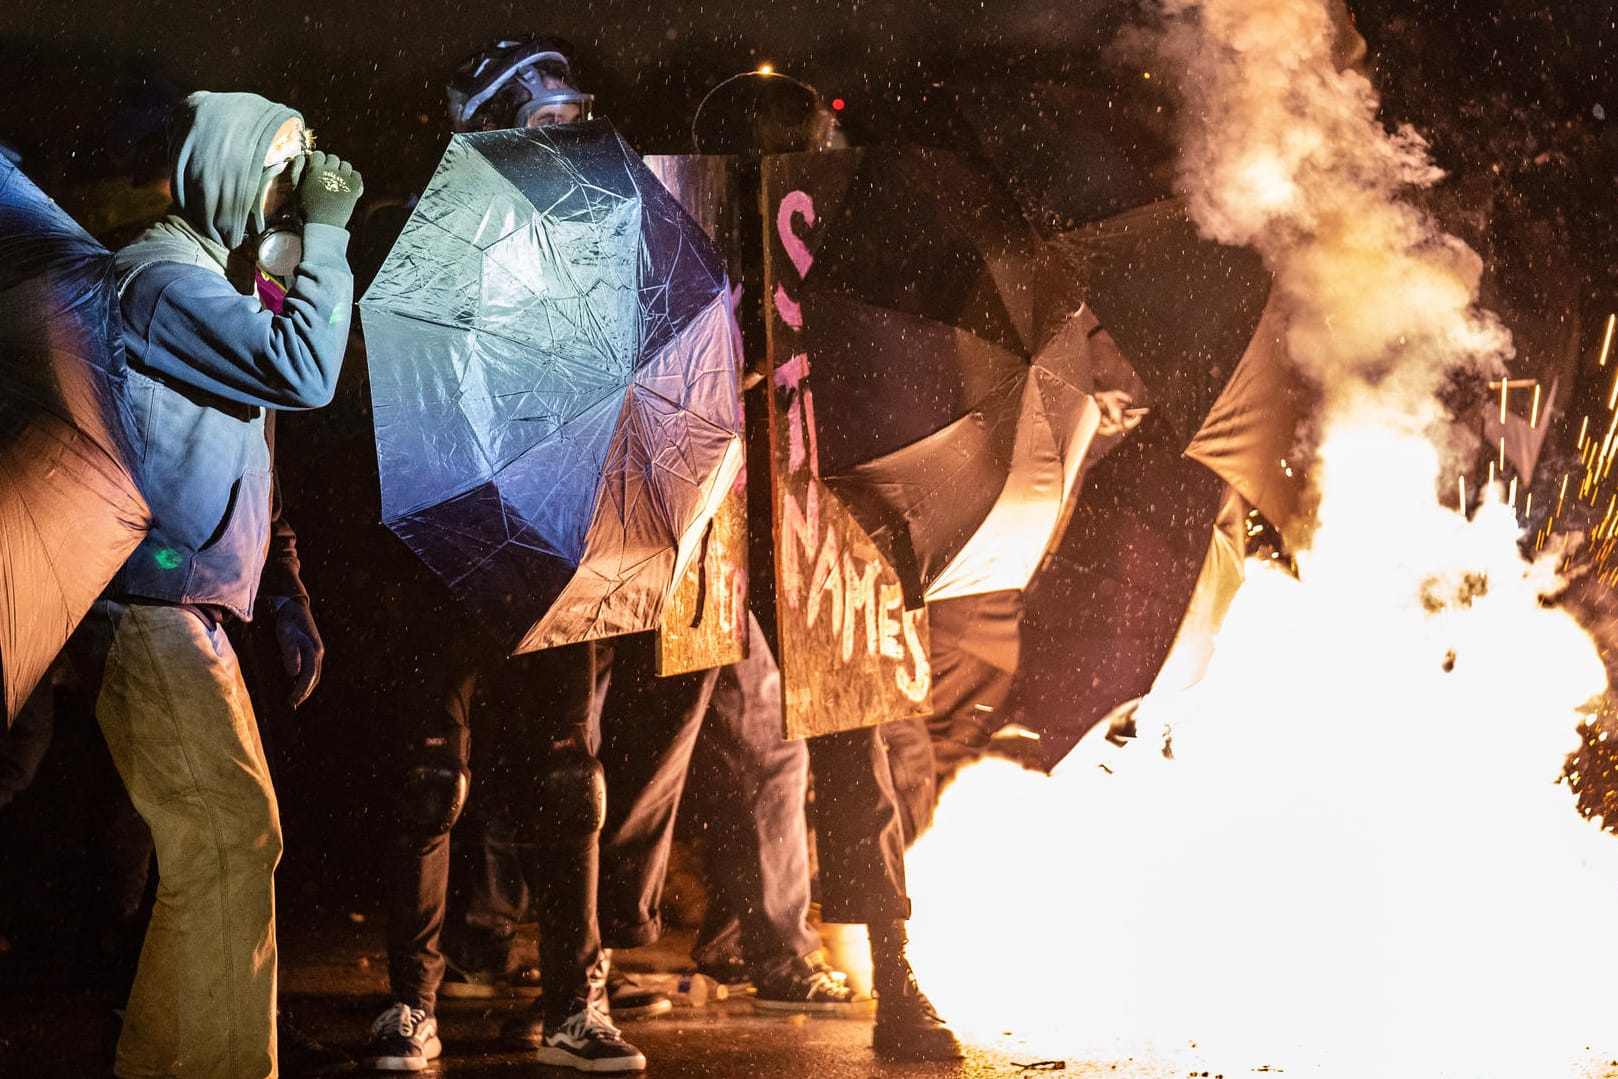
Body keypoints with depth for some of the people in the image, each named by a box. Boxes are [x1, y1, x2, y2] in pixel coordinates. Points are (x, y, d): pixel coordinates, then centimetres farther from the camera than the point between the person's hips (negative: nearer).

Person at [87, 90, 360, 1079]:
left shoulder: (223, 281, 22)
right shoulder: (165, 276, -11)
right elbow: (305, 369, -21)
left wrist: (283, 591, 20)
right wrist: (326, 230, -14)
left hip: (190, 614, 10)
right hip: (153, 614, -10)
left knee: (231, 841, 12)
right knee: (230, 842, -13)